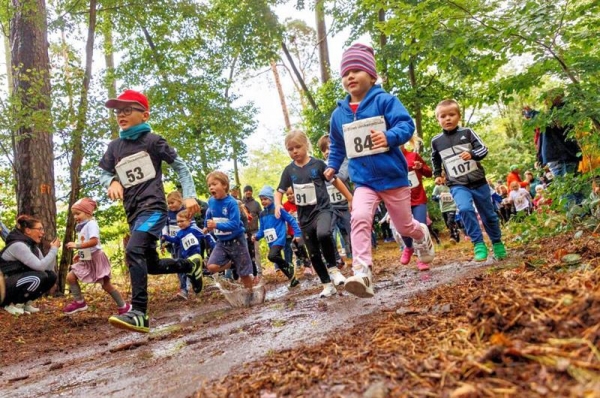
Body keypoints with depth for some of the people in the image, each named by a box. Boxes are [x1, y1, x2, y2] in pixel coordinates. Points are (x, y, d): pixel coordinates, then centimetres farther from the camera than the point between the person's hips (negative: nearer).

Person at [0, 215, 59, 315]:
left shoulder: (34, 247, 7)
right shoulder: (18, 245, -21)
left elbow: (49, 269, 2)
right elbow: (40, 266, -28)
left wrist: (53, 249, -6)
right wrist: (54, 249, -18)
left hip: (18, 283, 9)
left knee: (51, 276, -6)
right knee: (39, 276, -30)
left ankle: (25, 302, 4)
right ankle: (10, 304, -12)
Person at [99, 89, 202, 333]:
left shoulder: (152, 140, -3)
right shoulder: (114, 147, 10)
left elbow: (179, 166, 1)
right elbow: (104, 173, 16)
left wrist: (189, 195, -8)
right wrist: (112, 182, -8)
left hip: (153, 207, -7)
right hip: (133, 213, 7)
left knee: (133, 252, -28)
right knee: (152, 265, 15)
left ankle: (139, 314, -29)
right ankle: (190, 266, 41)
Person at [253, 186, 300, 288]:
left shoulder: (278, 209, -8)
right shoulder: (262, 214, 11)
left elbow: (291, 220, -6)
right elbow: (262, 230, 13)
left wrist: (297, 233, -10)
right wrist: (257, 237, -7)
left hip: (279, 239, -7)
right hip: (271, 242, 7)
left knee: (272, 256, -29)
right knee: (279, 263, 11)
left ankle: (289, 266, -4)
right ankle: (293, 279, 27)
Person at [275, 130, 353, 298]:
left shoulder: (317, 164, -6)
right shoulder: (289, 170, 2)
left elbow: (336, 181, 3)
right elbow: (279, 191, 8)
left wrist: (350, 199, 7)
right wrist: (277, 205, -13)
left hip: (322, 209, -4)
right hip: (304, 216, 4)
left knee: (323, 234, -35)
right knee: (314, 253, 9)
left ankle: (332, 267, -12)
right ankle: (327, 285, 25)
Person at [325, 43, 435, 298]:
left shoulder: (385, 101, -9)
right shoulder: (339, 114, 5)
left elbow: (407, 125, -21)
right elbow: (337, 145, 20)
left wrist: (389, 137, -39)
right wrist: (332, 166, 10)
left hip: (393, 176, -2)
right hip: (363, 181, 2)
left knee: (404, 226, 14)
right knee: (360, 218, -26)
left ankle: (422, 235, 52)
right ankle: (362, 272, -28)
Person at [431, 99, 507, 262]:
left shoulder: (467, 132, -4)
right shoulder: (436, 141, 1)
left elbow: (483, 149, -8)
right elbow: (435, 160, 19)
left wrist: (472, 154, -26)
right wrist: (437, 175, 11)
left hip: (478, 181, 1)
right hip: (458, 185, 0)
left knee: (489, 215, 12)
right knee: (465, 209, -27)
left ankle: (497, 243, 34)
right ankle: (478, 244, -14)